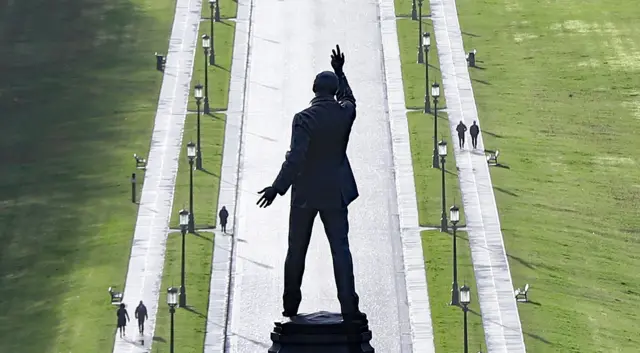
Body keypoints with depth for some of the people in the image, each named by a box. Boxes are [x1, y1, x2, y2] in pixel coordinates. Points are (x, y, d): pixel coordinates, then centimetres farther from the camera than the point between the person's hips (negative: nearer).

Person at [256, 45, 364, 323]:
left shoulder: (304, 118, -17)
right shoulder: (345, 113, -4)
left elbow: (295, 158, -24)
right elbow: (348, 99, 23)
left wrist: (277, 188, -22)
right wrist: (340, 72, 31)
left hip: (305, 193, -2)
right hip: (335, 192, 2)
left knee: (297, 250, 12)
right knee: (340, 249, 0)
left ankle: (291, 305, 21)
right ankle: (348, 307, -8)